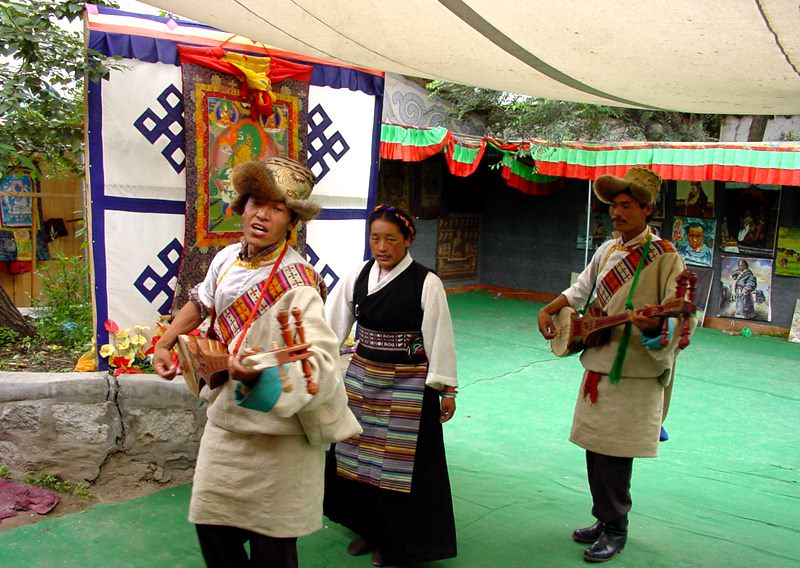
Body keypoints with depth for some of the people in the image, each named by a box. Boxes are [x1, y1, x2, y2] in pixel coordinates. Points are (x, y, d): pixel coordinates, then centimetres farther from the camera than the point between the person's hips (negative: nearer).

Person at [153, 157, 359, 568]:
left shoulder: (297, 284, -21)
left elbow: (322, 362, -33)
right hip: (224, 422, 7)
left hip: (277, 436, -6)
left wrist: (262, 373, -49)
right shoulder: (227, 259, 2)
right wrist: (163, 345, 14)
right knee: (212, 532, 17)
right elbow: (200, 303, 23)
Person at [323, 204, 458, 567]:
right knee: (357, 454, 16)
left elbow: (439, 338, -10)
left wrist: (446, 390, -9)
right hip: (361, 378, 5)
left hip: (408, 386, -5)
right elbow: (333, 324, 1)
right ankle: (366, 527, 39)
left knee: (399, 461, 5)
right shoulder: (358, 276, 0)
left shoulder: (426, 282, -13)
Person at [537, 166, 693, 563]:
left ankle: (615, 529, 17)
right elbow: (581, 289, 24)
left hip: (634, 375, -7)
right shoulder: (607, 251, 10)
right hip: (598, 367, 7)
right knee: (595, 449, 14)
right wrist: (549, 310, 11)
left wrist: (652, 324, -38)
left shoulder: (664, 257, -10)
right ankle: (605, 520, 31)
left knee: (614, 453, -2)